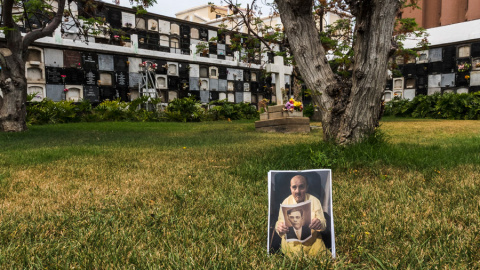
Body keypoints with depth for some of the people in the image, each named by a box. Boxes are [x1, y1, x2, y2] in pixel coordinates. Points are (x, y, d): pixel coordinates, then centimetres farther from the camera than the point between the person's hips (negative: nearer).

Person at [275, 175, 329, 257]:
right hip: (291, 241, -1)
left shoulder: (315, 201, -1)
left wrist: (320, 224, -28)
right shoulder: (285, 202, -1)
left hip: (312, 240, 1)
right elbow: (280, 222, -3)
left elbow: (324, 224, -2)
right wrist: (279, 228, -28)